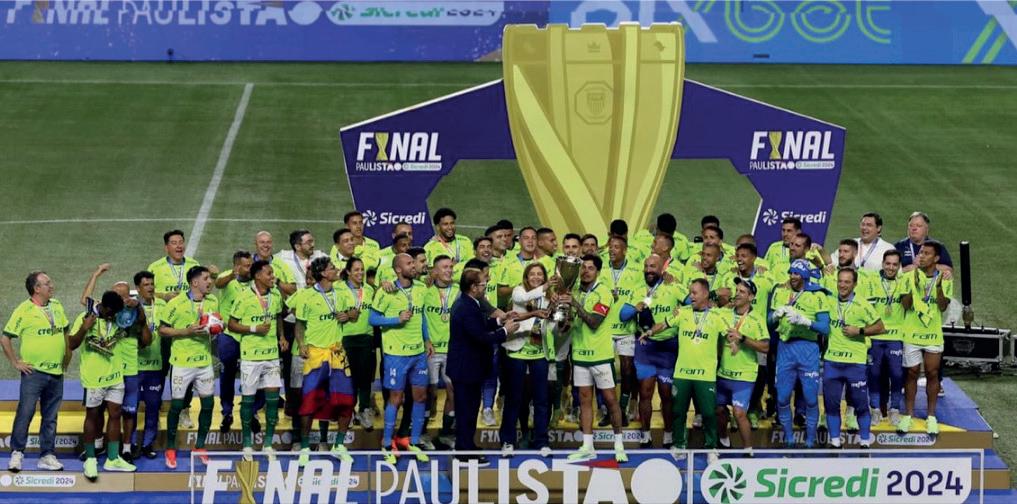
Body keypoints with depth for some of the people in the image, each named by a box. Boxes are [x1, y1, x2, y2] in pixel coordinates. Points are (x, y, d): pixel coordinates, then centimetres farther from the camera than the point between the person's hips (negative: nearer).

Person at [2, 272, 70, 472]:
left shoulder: (57, 306, 9)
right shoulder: (24, 311, -8)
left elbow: (66, 331, 23)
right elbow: (5, 339, -7)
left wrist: (67, 356, 16)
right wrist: (16, 363, -7)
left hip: (56, 373, 6)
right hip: (34, 371, -5)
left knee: (50, 418, 9)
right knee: (25, 413, -7)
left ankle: (47, 456, 14)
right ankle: (17, 454, 2)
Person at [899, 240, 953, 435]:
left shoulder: (944, 279, 0)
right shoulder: (909, 277, -2)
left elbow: (943, 306, -9)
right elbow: (905, 305, -9)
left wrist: (938, 286, -23)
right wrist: (914, 287, -23)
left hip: (933, 334, 0)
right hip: (911, 333, 0)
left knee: (932, 373, 4)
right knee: (912, 373, 4)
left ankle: (931, 417, 13)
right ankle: (908, 415, 12)